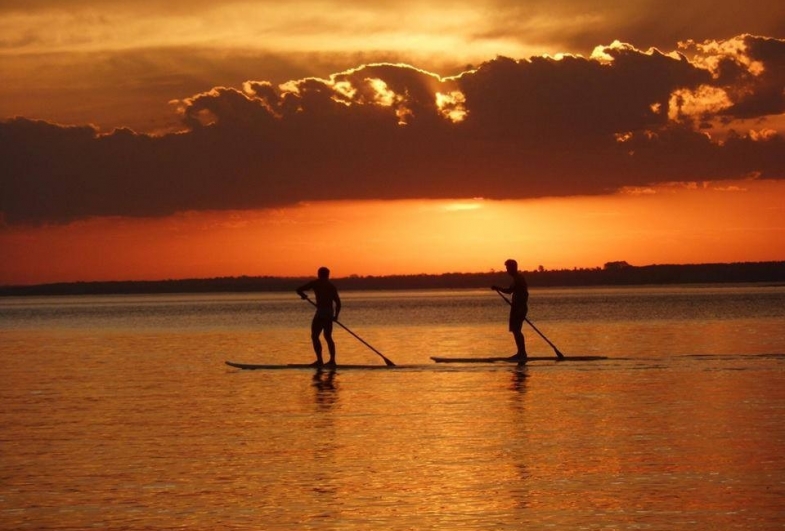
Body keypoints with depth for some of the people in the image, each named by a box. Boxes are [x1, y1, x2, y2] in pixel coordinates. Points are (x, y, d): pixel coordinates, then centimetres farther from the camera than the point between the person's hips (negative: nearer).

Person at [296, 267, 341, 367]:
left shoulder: (315, 283, 0)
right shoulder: (332, 286, 13)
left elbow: (299, 290, -1)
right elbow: (338, 302, 8)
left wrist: (304, 295, 21)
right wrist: (336, 315, 18)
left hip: (320, 313, -6)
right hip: (330, 313, 6)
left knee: (315, 336, 0)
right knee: (328, 337, 17)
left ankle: (320, 360, -9)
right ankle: (332, 360, 15)